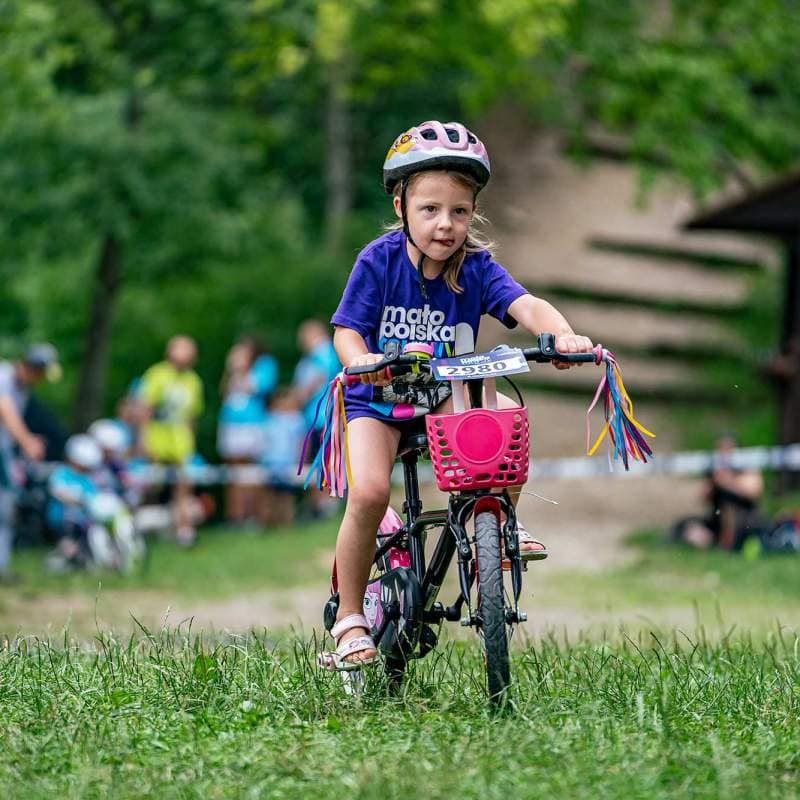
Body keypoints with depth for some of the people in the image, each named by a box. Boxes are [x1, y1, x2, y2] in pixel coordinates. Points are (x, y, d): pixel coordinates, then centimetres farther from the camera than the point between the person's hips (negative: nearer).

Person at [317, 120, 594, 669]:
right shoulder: (380, 260, -16)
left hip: (444, 396, 2)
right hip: (377, 400, -2)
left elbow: (526, 305, -26)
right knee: (369, 492, -26)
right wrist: (360, 360, -42)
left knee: (508, 413, -27)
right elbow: (347, 330, -18)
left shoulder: (476, 267, -12)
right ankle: (349, 619, -9)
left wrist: (563, 335, -48)